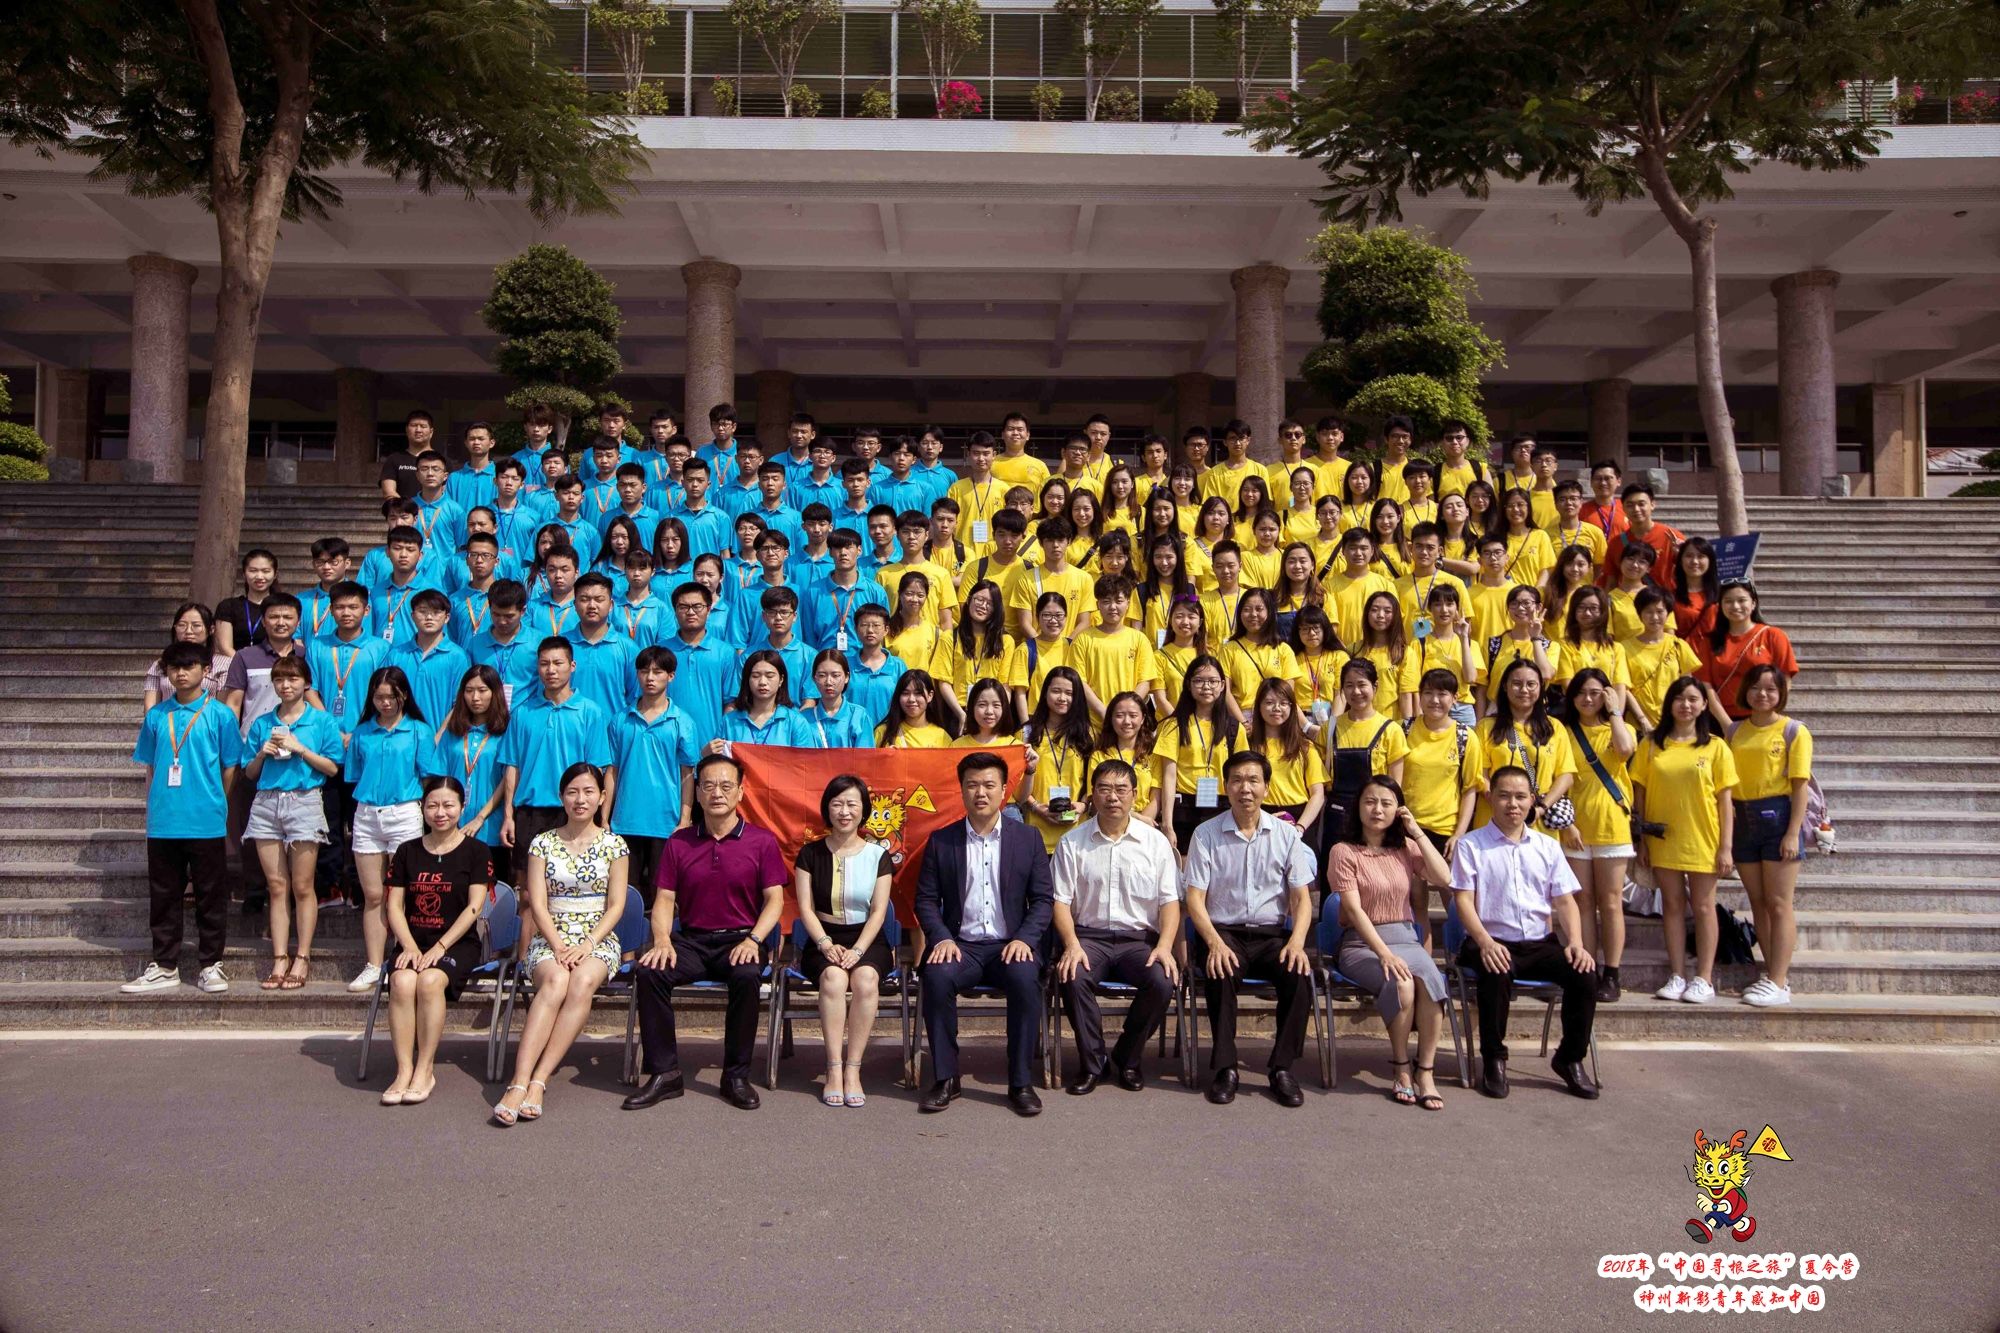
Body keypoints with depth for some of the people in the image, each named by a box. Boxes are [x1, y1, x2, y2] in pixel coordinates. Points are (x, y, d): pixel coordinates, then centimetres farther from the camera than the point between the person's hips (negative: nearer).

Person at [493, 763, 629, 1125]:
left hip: (598, 939, 0)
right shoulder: (543, 843, 8)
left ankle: (539, 1081, -37)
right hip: (550, 939, 0)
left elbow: (616, 905, 2)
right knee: (556, 981, -34)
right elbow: (537, 905, 1)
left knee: (582, 982, -34)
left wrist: (588, 944, -13)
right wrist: (559, 946, -14)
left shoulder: (613, 845, 7)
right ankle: (519, 1082, -43)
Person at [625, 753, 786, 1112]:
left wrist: (753, 940, -17)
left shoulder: (761, 841, 3)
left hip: (740, 938, -2)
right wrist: (662, 940, -12)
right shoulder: (679, 842, 10)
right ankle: (664, 1072, -16)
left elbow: (774, 899, -1)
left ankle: (736, 1076, -18)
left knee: (747, 975, -35)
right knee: (650, 971, -27)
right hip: (691, 939, 3)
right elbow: (664, 899, 7)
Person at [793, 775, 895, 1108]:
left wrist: (858, 949, -15)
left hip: (867, 940, 0)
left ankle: (853, 1069, -26)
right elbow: (806, 908, 1)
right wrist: (826, 944, -15)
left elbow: (878, 911, 0)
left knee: (866, 979, -33)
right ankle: (834, 1069, -29)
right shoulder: (810, 854, 6)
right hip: (824, 939, 0)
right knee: (833, 978, -34)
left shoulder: (877, 855, 5)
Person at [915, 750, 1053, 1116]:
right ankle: (945, 1078, -17)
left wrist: (1024, 939, -11)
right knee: (937, 976, -32)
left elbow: (1043, 899, 6)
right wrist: (942, 938, -11)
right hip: (960, 945, 0)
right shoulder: (941, 840, 9)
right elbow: (926, 899, 7)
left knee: (1025, 977, -33)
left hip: (1010, 946, 0)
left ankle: (1021, 1082, -19)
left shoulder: (1028, 838, 9)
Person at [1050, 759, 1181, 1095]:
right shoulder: (1072, 842, 5)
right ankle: (1091, 1063, -10)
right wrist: (1072, 945, -15)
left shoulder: (1155, 841, 7)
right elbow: (1061, 901, 1)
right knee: (1073, 978, -32)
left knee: (1163, 982, -28)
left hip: (1139, 937, 1)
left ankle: (1128, 1059, -3)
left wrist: (1164, 946, -13)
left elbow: (1170, 900, 4)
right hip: (1088, 935, -1)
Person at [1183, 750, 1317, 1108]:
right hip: (1222, 931, -2)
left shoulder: (1286, 834, 6)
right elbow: (1195, 899, -3)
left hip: (1272, 934, 2)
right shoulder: (1206, 834, 1)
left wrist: (1296, 941, -14)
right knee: (1220, 971, -34)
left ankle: (1282, 1067, -12)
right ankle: (1224, 1066, -18)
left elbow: (1302, 897, 5)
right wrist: (1215, 943, -20)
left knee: (1300, 973, -28)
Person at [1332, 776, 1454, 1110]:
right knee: (1401, 983, -33)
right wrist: (1384, 953, -22)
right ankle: (1401, 1070, -16)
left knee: (1428, 978, -31)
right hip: (1361, 943, -3)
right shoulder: (1344, 851, -1)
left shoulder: (1406, 848, 13)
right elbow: (1353, 908, -11)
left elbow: (1444, 878, -3)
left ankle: (1425, 1073, -24)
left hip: (1406, 938, 3)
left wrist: (1417, 832, -1)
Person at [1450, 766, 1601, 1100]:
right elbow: (1463, 900, -5)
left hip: (1541, 943, 4)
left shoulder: (1548, 847, 16)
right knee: (1495, 976, -36)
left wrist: (1575, 942, -6)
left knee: (1582, 973, -23)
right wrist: (1485, 942, -21)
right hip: (1493, 944, -4)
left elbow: (1565, 900, 12)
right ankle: (1493, 1060, -12)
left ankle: (1570, 1058, 0)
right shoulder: (1471, 845, 3)